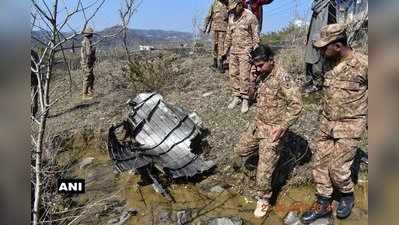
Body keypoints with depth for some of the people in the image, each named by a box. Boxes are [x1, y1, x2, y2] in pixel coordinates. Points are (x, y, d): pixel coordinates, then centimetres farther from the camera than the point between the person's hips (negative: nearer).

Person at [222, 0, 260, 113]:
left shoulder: (251, 17, -7)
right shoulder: (231, 18, 11)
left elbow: (256, 36, -8)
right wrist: (225, 52, 17)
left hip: (245, 51, -6)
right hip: (233, 51, 6)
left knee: (244, 76, -7)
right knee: (233, 74, 6)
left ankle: (245, 100, 4)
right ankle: (236, 97, 17)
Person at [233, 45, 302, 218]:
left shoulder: (283, 78, -24)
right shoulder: (262, 75, 1)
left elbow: (296, 105, -23)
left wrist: (282, 127, -23)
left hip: (272, 130, -7)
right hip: (257, 124, 8)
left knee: (264, 169, 0)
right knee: (241, 149, 23)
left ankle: (263, 200, 23)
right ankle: (236, 170, 54)